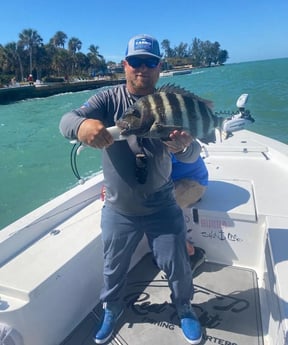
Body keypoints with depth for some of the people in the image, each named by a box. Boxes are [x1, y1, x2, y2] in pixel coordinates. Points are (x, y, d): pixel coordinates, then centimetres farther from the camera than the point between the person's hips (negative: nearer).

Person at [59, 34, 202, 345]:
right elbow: (66, 121, -21)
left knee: (176, 265, 14)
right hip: (118, 210, 1)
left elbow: (192, 155, -17)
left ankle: (184, 308, 46)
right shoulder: (108, 99, -8)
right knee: (114, 266, 20)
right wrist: (81, 125, -46)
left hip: (162, 207, 0)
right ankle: (112, 309, 51)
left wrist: (183, 147, -42)